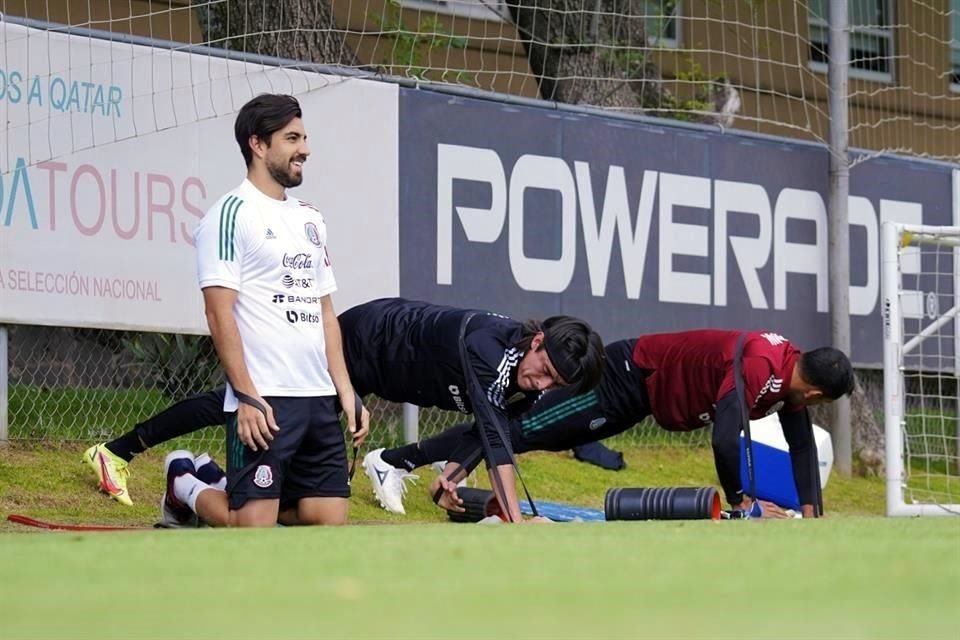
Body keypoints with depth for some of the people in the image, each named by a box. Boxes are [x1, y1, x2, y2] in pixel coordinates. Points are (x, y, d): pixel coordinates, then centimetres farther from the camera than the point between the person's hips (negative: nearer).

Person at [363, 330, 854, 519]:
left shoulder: (791, 370, -2)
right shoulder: (757, 369, -31)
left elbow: (801, 444, 9)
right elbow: (725, 439, -39)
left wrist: (809, 512, 6)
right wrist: (741, 503, -26)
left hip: (646, 383, 9)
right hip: (631, 379, -9)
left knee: (553, 436, 21)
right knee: (525, 430, -4)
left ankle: (459, 467, 35)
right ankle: (392, 461, 2)